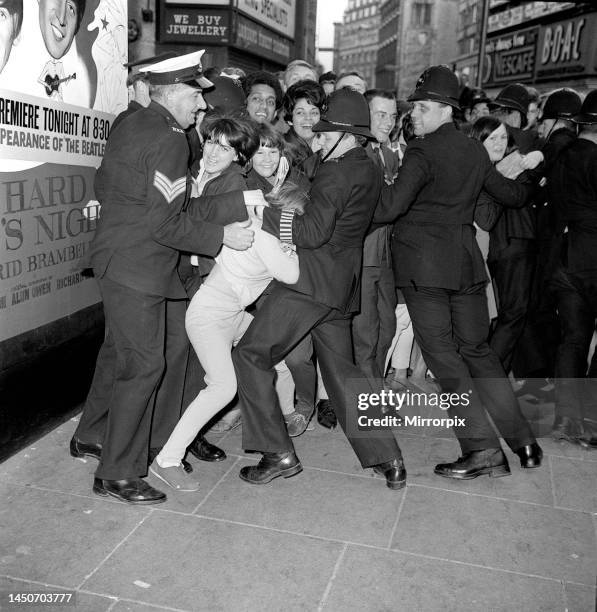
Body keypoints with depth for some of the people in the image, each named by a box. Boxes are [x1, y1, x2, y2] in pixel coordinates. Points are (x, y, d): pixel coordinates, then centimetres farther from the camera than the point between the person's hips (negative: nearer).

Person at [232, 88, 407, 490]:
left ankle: (279, 453, 0)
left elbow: (314, 232, -20)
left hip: (311, 281, -9)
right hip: (341, 285, 9)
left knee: (251, 354, -2)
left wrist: (264, 214, -16)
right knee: (342, 369, 17)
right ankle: (387, 457, 19)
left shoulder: (336, 173, -13)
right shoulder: (370, 172, 15)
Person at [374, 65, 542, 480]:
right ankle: (523, 441, 19)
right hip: (467, 260, 7)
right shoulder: (475, 151, 12)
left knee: (442, 353, -1)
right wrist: (528, 189, 47)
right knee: (477, 349, 15)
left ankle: (483, 450, 0)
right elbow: (509, 193, 26)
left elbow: (392, 205, -24)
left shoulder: (423, 152, -10)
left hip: (425, 263, -7)